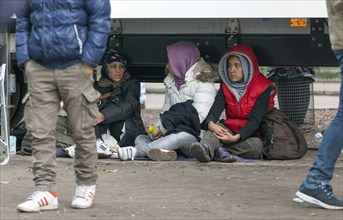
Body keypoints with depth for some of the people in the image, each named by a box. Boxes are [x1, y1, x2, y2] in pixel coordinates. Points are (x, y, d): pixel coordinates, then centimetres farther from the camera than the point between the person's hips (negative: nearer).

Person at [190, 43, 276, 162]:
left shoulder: (263, 88, -7)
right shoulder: (225, 86, 9)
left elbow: (256, 119, -17)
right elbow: (216, 108, -8)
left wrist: (237, 137, -33)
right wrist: (211, 123, -33)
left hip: (251, 134, -3)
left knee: (256, 146, -37)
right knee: (217, 127, -29)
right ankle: (205, 148, -59)